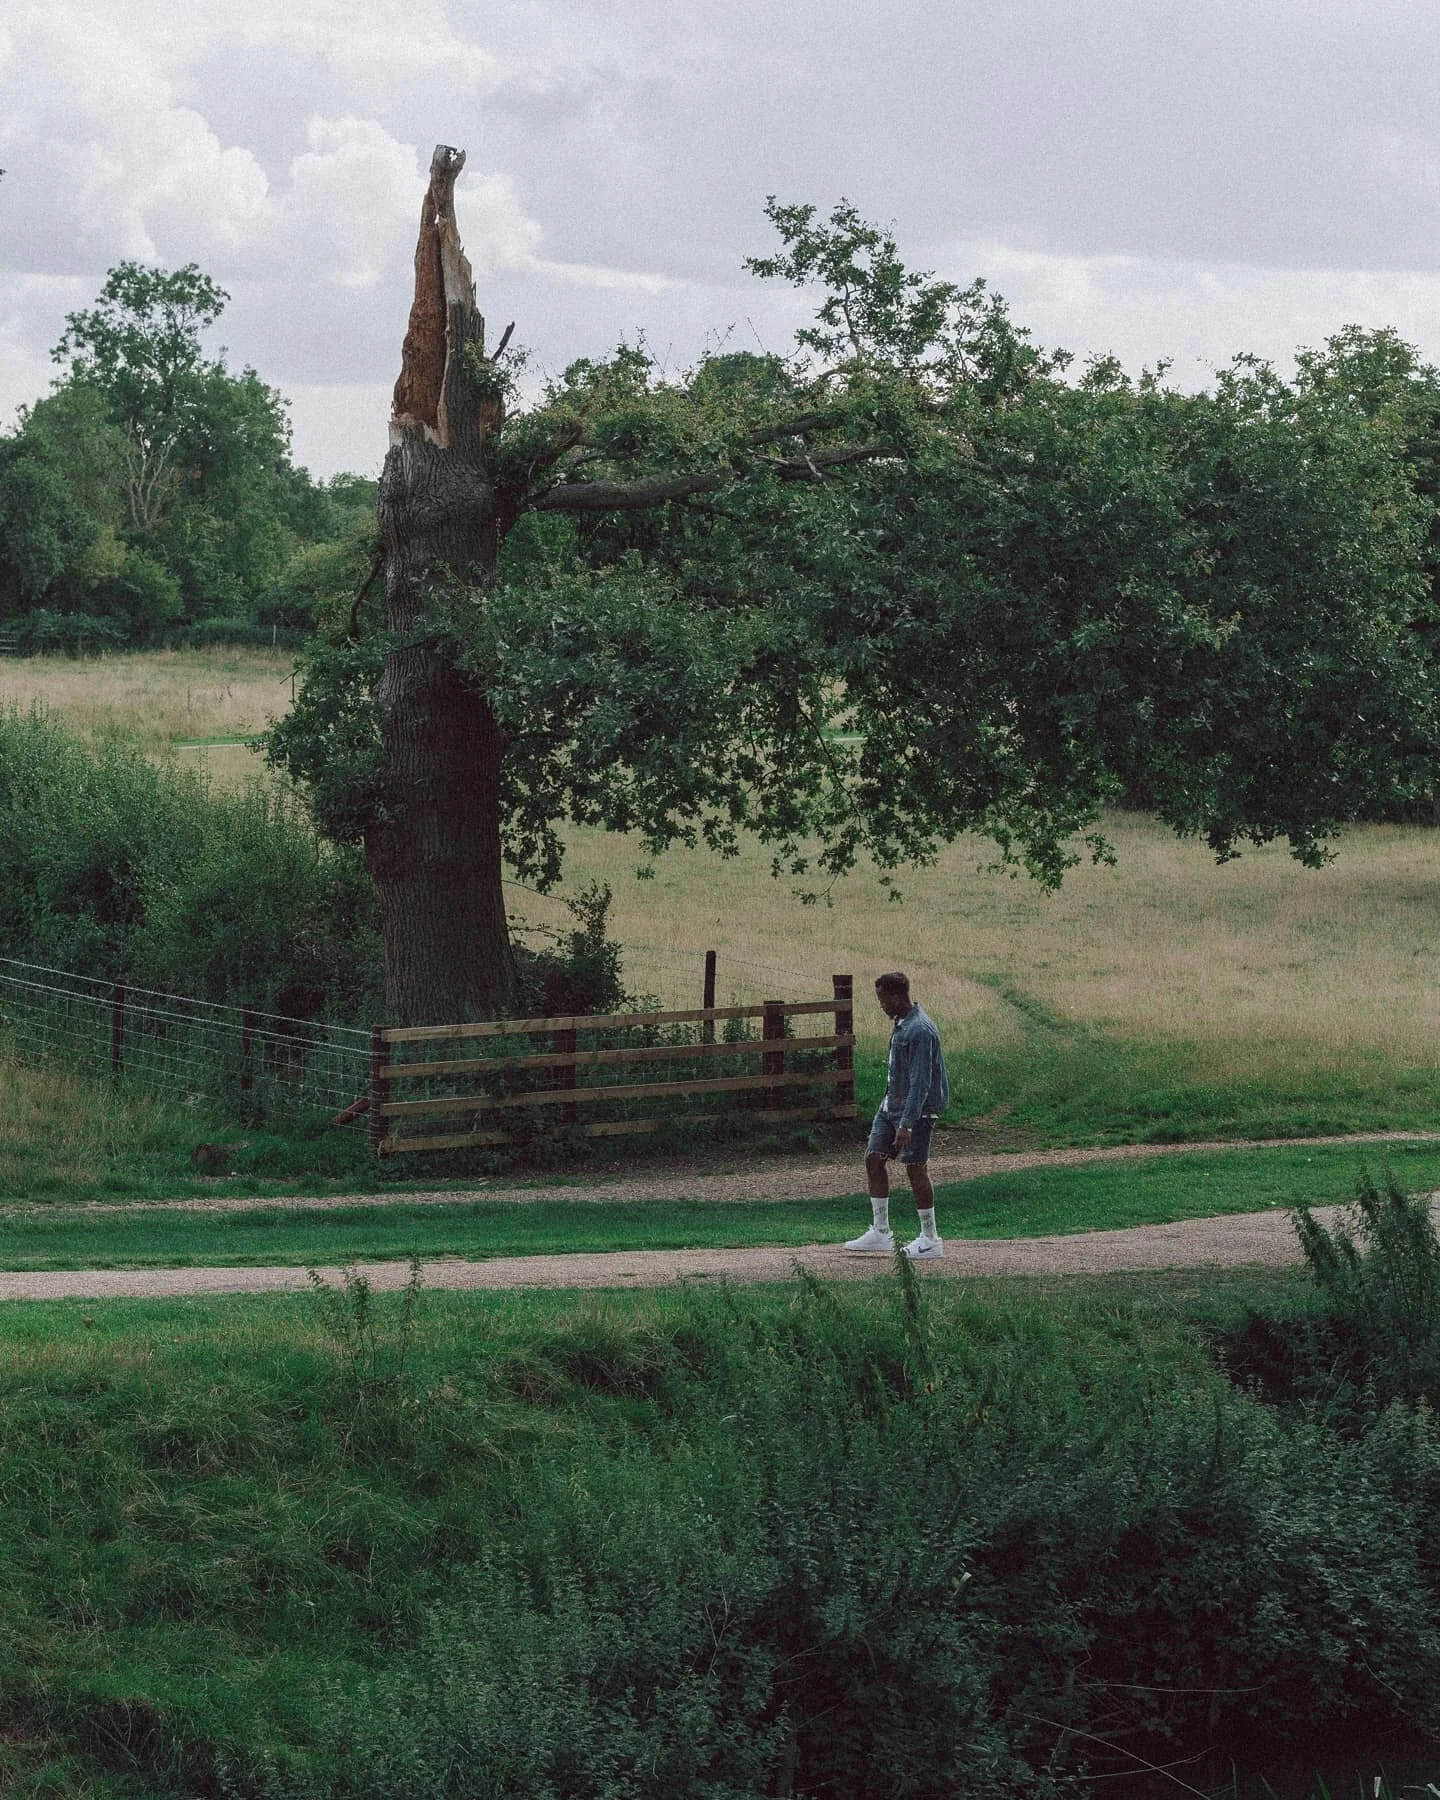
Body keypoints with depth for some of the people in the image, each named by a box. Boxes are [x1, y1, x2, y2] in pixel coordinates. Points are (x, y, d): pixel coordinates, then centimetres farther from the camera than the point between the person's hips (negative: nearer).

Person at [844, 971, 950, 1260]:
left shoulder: (920, 1031, -22)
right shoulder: (901, 1024, 9)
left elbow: (920, 1082, -25)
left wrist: (906, 1124, -27)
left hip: (916, 1110, -10)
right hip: (891, 1105, 10)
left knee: (915, 1168, -3)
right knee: (874, 1159, 8)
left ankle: (931, 1239, 7)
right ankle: (880, 1233, 15)